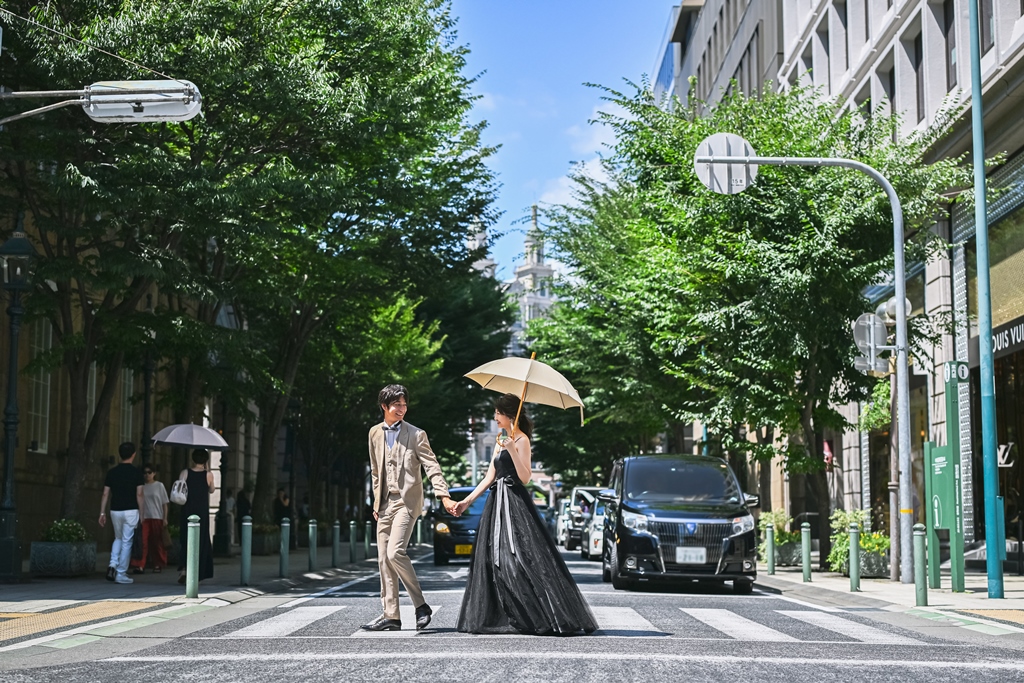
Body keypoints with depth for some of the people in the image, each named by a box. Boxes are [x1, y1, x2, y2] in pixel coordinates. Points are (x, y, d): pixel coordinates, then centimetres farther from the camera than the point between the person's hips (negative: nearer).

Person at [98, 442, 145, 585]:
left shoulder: (112, 472, 5)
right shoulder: (136, 472, -5)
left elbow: (105, 494, 4)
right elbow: (139, 495, -8)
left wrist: (102, 513, 8)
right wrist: (142, 514, -3)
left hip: (115, 510, 4)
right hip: (131, 511, -4)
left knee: (118, 538, 22)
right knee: (126, 542, 2)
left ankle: (113, 565, 2)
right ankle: (121, 574, 2)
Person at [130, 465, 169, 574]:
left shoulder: (159, 486, 3)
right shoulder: (142, 487, 8)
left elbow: (164, 503, 3)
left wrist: (165, 518, -3)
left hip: (157, 517, -1)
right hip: (145, 517, 1)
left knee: (157, 542, 5)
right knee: (143, 541, -10)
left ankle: (158, 565, 16)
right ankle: (140, 566, -13)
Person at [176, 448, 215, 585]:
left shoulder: (185, 473, -3)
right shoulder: (208, 475, -4)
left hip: (187, 512, 1)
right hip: (202, 512, -1)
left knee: (186, 541, 10)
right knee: (201, 541, 8)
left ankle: (182, 568, -12)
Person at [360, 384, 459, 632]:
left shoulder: (416, 434, -2)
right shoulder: (375, 433, 13)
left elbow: (432, 466, -7)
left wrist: (444, 496, -18)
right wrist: (377, 502, 17)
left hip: (407, 500, -6)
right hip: (385, 503, 6)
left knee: (395, 552, -20)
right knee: (384, 559, 3)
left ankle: (421, 605, -7)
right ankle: (391, 616, 8)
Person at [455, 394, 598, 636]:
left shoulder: (521, 440, -7)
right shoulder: (501, 441, 18)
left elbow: (525, 477, -16)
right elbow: (489, 477, 18)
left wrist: (512, 451, -26)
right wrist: (467, 501, 14)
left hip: (515, 505, -9)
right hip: (498, 506, 9)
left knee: (521, 559, -13)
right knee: (493, 561, 6)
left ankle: (548, 617, -10)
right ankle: (503, 617, 10)